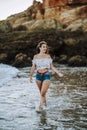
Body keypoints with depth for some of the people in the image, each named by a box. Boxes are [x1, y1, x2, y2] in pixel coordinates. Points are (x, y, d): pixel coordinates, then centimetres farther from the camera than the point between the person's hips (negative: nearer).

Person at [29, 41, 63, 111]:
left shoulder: (48, 56, 1)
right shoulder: (36, 56, 2)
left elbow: (52, 66, 5)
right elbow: (33, 67, 8)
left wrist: (58, 73, -4)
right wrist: (30, 76, 8)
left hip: (46, 75, -2)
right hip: (38, 75, 2)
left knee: (43, 92, -14)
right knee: (42, 92, 13)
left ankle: (41, 104, 3)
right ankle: (44, 102, 38)